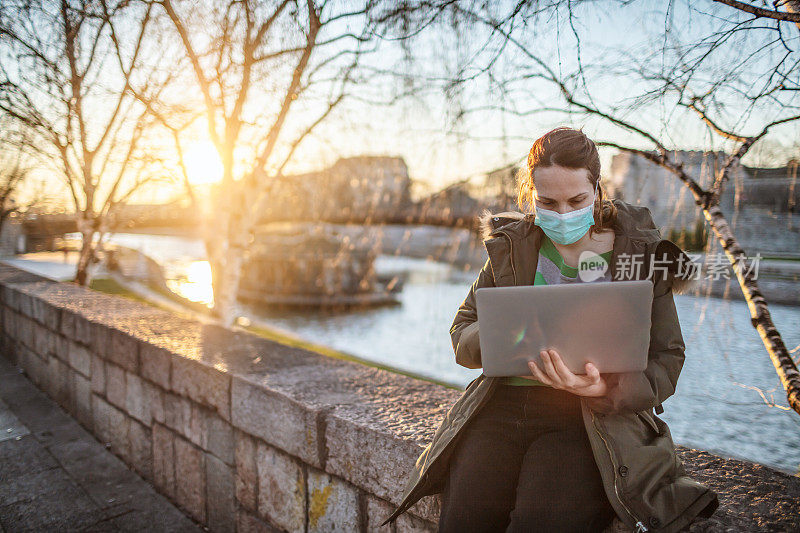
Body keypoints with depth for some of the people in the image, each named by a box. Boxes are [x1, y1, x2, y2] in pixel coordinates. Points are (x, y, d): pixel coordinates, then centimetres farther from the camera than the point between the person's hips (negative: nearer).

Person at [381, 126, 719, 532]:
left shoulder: (640, 254, 4)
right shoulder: (511, 247, 10)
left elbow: (665, 362, 2)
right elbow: (462, 331, 11)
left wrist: (605, 387, -20)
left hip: (595, 416, -1)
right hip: (505, 402, 2)